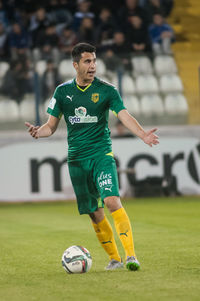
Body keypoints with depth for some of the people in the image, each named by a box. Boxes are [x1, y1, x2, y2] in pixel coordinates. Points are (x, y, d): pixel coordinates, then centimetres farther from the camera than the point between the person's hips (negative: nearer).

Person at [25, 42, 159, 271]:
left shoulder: (106, 90, -3)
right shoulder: (63, 91, 6)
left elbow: (124, 116, -14)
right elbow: (52, 125, 10)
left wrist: (142, 134, -32)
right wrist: (40, 132, -13)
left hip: (102, 154, -3)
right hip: (76, 158, 3)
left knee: (112, 201, -22)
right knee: (94, 213, 6)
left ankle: (130, 255, -22)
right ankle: (114, 258, 20)